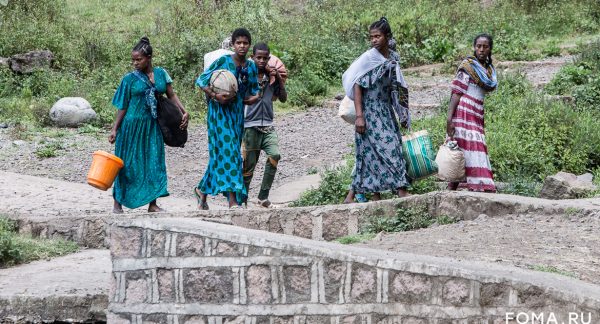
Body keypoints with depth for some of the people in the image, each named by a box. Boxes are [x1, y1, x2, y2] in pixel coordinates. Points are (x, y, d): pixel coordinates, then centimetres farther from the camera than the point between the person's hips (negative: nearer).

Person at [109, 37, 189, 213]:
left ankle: (152, 204, 10)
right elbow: (122, 107, -1)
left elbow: (171, 95, 8)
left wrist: (184, 112, -6)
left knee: (154, 163, 3)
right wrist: (115, 129, -4)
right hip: (132, 125, -3)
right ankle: (117, 203, 11)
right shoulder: (130, 78, -4)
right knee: (128, 164, 1)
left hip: (153, 126, 3)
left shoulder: (161, 74, 3)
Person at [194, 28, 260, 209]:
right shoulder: (223, 61, -7)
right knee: (227, 150, -15)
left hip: (237, 113, 6)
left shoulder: (251, 67, 8)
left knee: (220, 154, 10)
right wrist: (215, 96, -21)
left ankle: (202, 190, 27)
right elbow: (201, 81, -7)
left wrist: (254, 97, -7)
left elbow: (253, 92, 17)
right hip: (220, 112, -6)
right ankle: (233, 200, -21)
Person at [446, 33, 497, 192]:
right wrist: (449, 118, -18)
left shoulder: (489, 70, 18)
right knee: (465, 148, -14)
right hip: (463, 113, -7)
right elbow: (456, 92, -9)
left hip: (477, 116, 7)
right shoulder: (467, 66, -4)